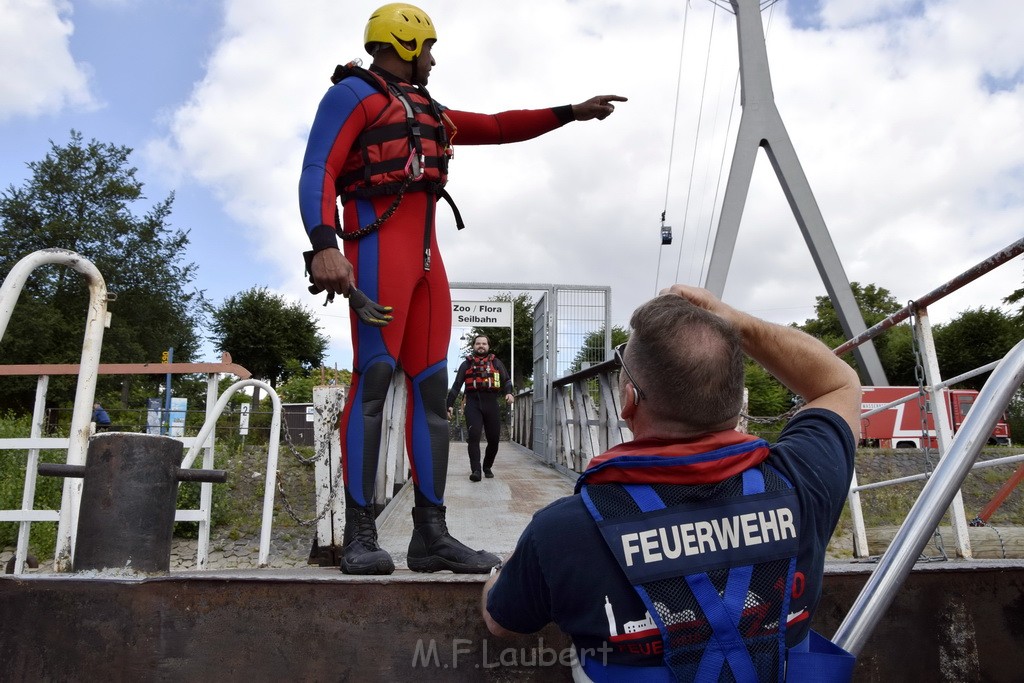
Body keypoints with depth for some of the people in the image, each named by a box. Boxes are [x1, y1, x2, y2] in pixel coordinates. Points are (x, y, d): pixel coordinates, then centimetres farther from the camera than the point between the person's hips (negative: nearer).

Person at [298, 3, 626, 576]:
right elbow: (317, 172, -6)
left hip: (426, 250, 8)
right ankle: (361, 535, -12)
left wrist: (570, 113, 29)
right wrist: (323, 245, -23)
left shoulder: (424, 109, 30)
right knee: (375, 377, -15)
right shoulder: (353, 94, 7)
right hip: (378, 240, -8)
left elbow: (496, 128, 33)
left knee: (432, 385, -1)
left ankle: (431, 533, 1)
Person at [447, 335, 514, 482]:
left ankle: (487, 467, 22)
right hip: (473, 403, -1)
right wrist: (450, 405, 5)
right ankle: (475, 470, -18)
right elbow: (456, 386, 15)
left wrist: (509, 393, -11)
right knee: (474, 435, -16)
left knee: (494, 439, 1)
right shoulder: (467, 364, 17)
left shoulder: (496, 363, 18)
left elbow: (506, 380, 11)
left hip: (491, 403, 1)